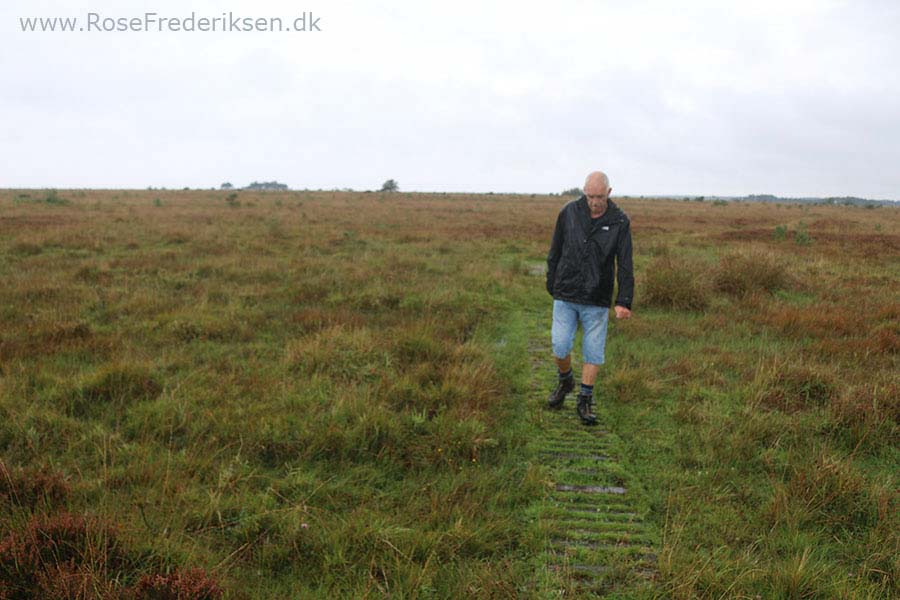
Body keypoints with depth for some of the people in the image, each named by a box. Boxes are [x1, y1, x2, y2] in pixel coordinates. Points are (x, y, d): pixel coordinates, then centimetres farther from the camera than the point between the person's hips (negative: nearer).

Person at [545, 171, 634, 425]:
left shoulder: (620, 222, -6)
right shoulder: (569, 212, -3)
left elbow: (625, 265, -7)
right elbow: (555, 252, 7)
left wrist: (624, 301, -15)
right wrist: (552, 286, 9)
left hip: (597, 300, 0)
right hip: (566, 296, 1)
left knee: (593, 352, 3)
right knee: (560, 346, -2)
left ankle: (585, 401, 16)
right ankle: (565, 381, 27)